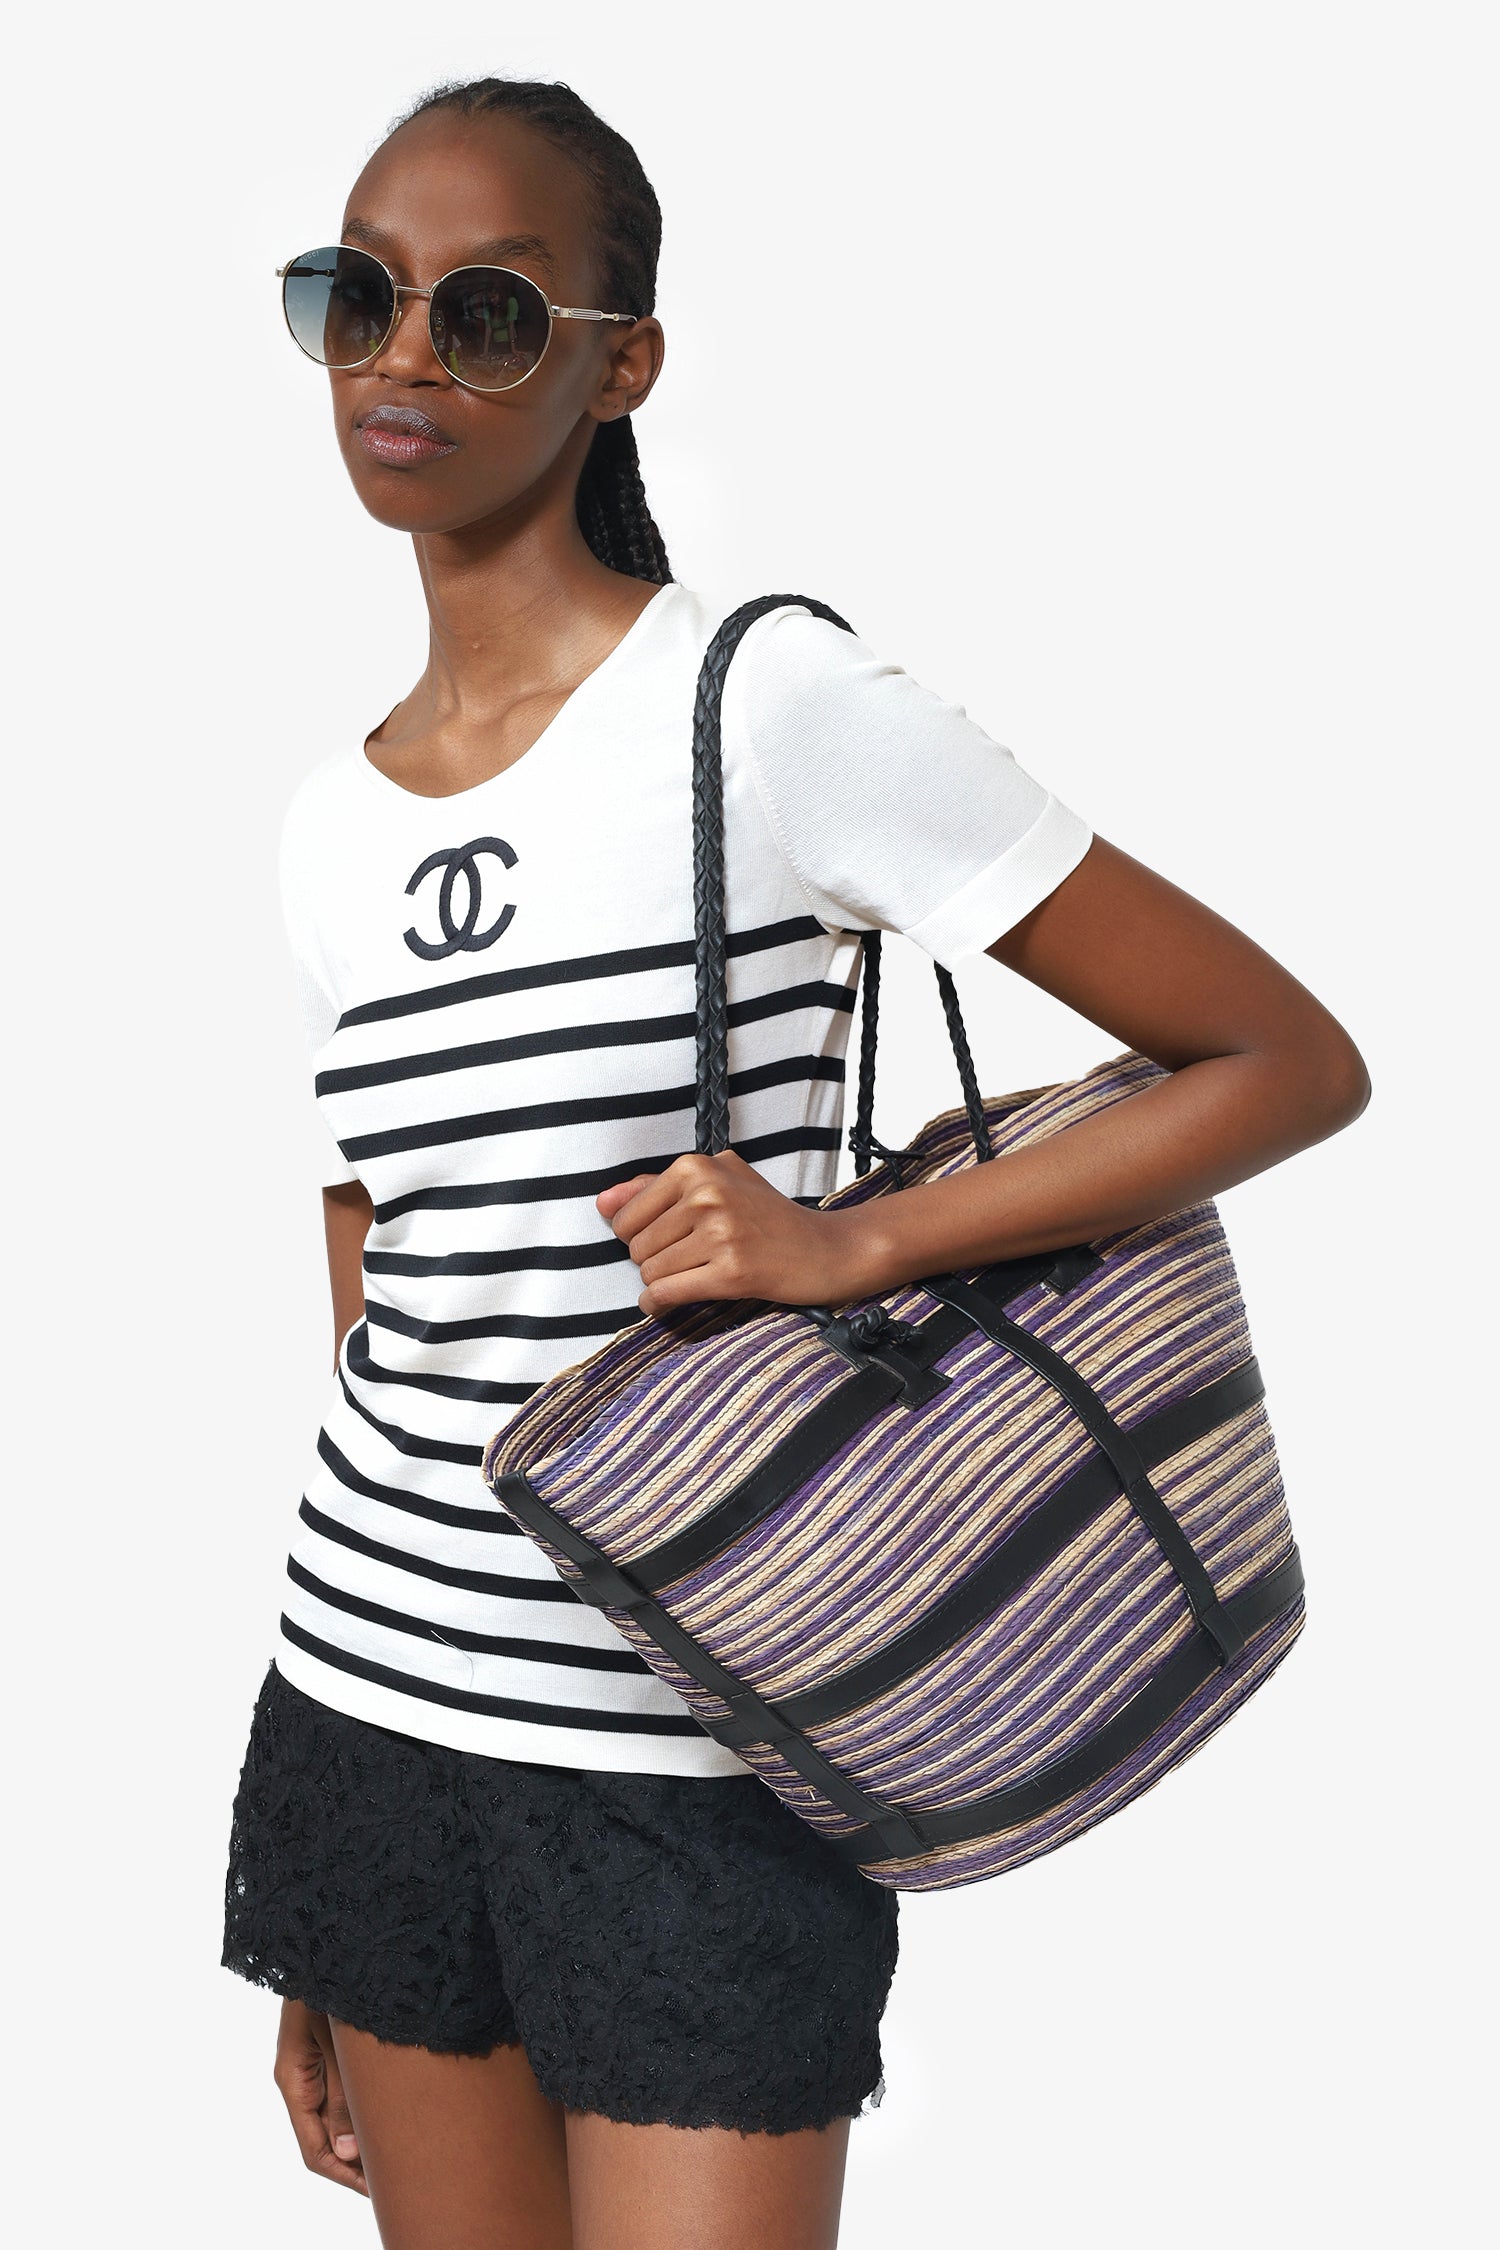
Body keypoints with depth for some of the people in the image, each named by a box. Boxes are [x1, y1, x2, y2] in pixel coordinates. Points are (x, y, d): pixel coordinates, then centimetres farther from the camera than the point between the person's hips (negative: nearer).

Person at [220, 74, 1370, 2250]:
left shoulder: (776, 707, -10)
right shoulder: (331, 825, 7)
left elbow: (1295, 1062, -9)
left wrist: (859, 1243, -20)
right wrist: (315, 1933, 17)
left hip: (698, 1763, -5)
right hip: (372, 1711, 5)